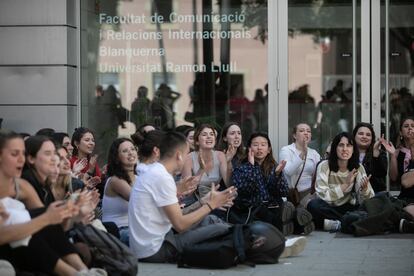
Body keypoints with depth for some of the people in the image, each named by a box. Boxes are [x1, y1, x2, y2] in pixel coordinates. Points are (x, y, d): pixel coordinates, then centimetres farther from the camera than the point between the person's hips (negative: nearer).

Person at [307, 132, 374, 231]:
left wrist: (364, 188, -28)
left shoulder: (358, 168, 0)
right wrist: (345, 185, -28)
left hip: (348, 208, 3)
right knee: (313, 205, -34)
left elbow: (364, 201, -6)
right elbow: (323, 196, -21)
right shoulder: (324, 166, -10)